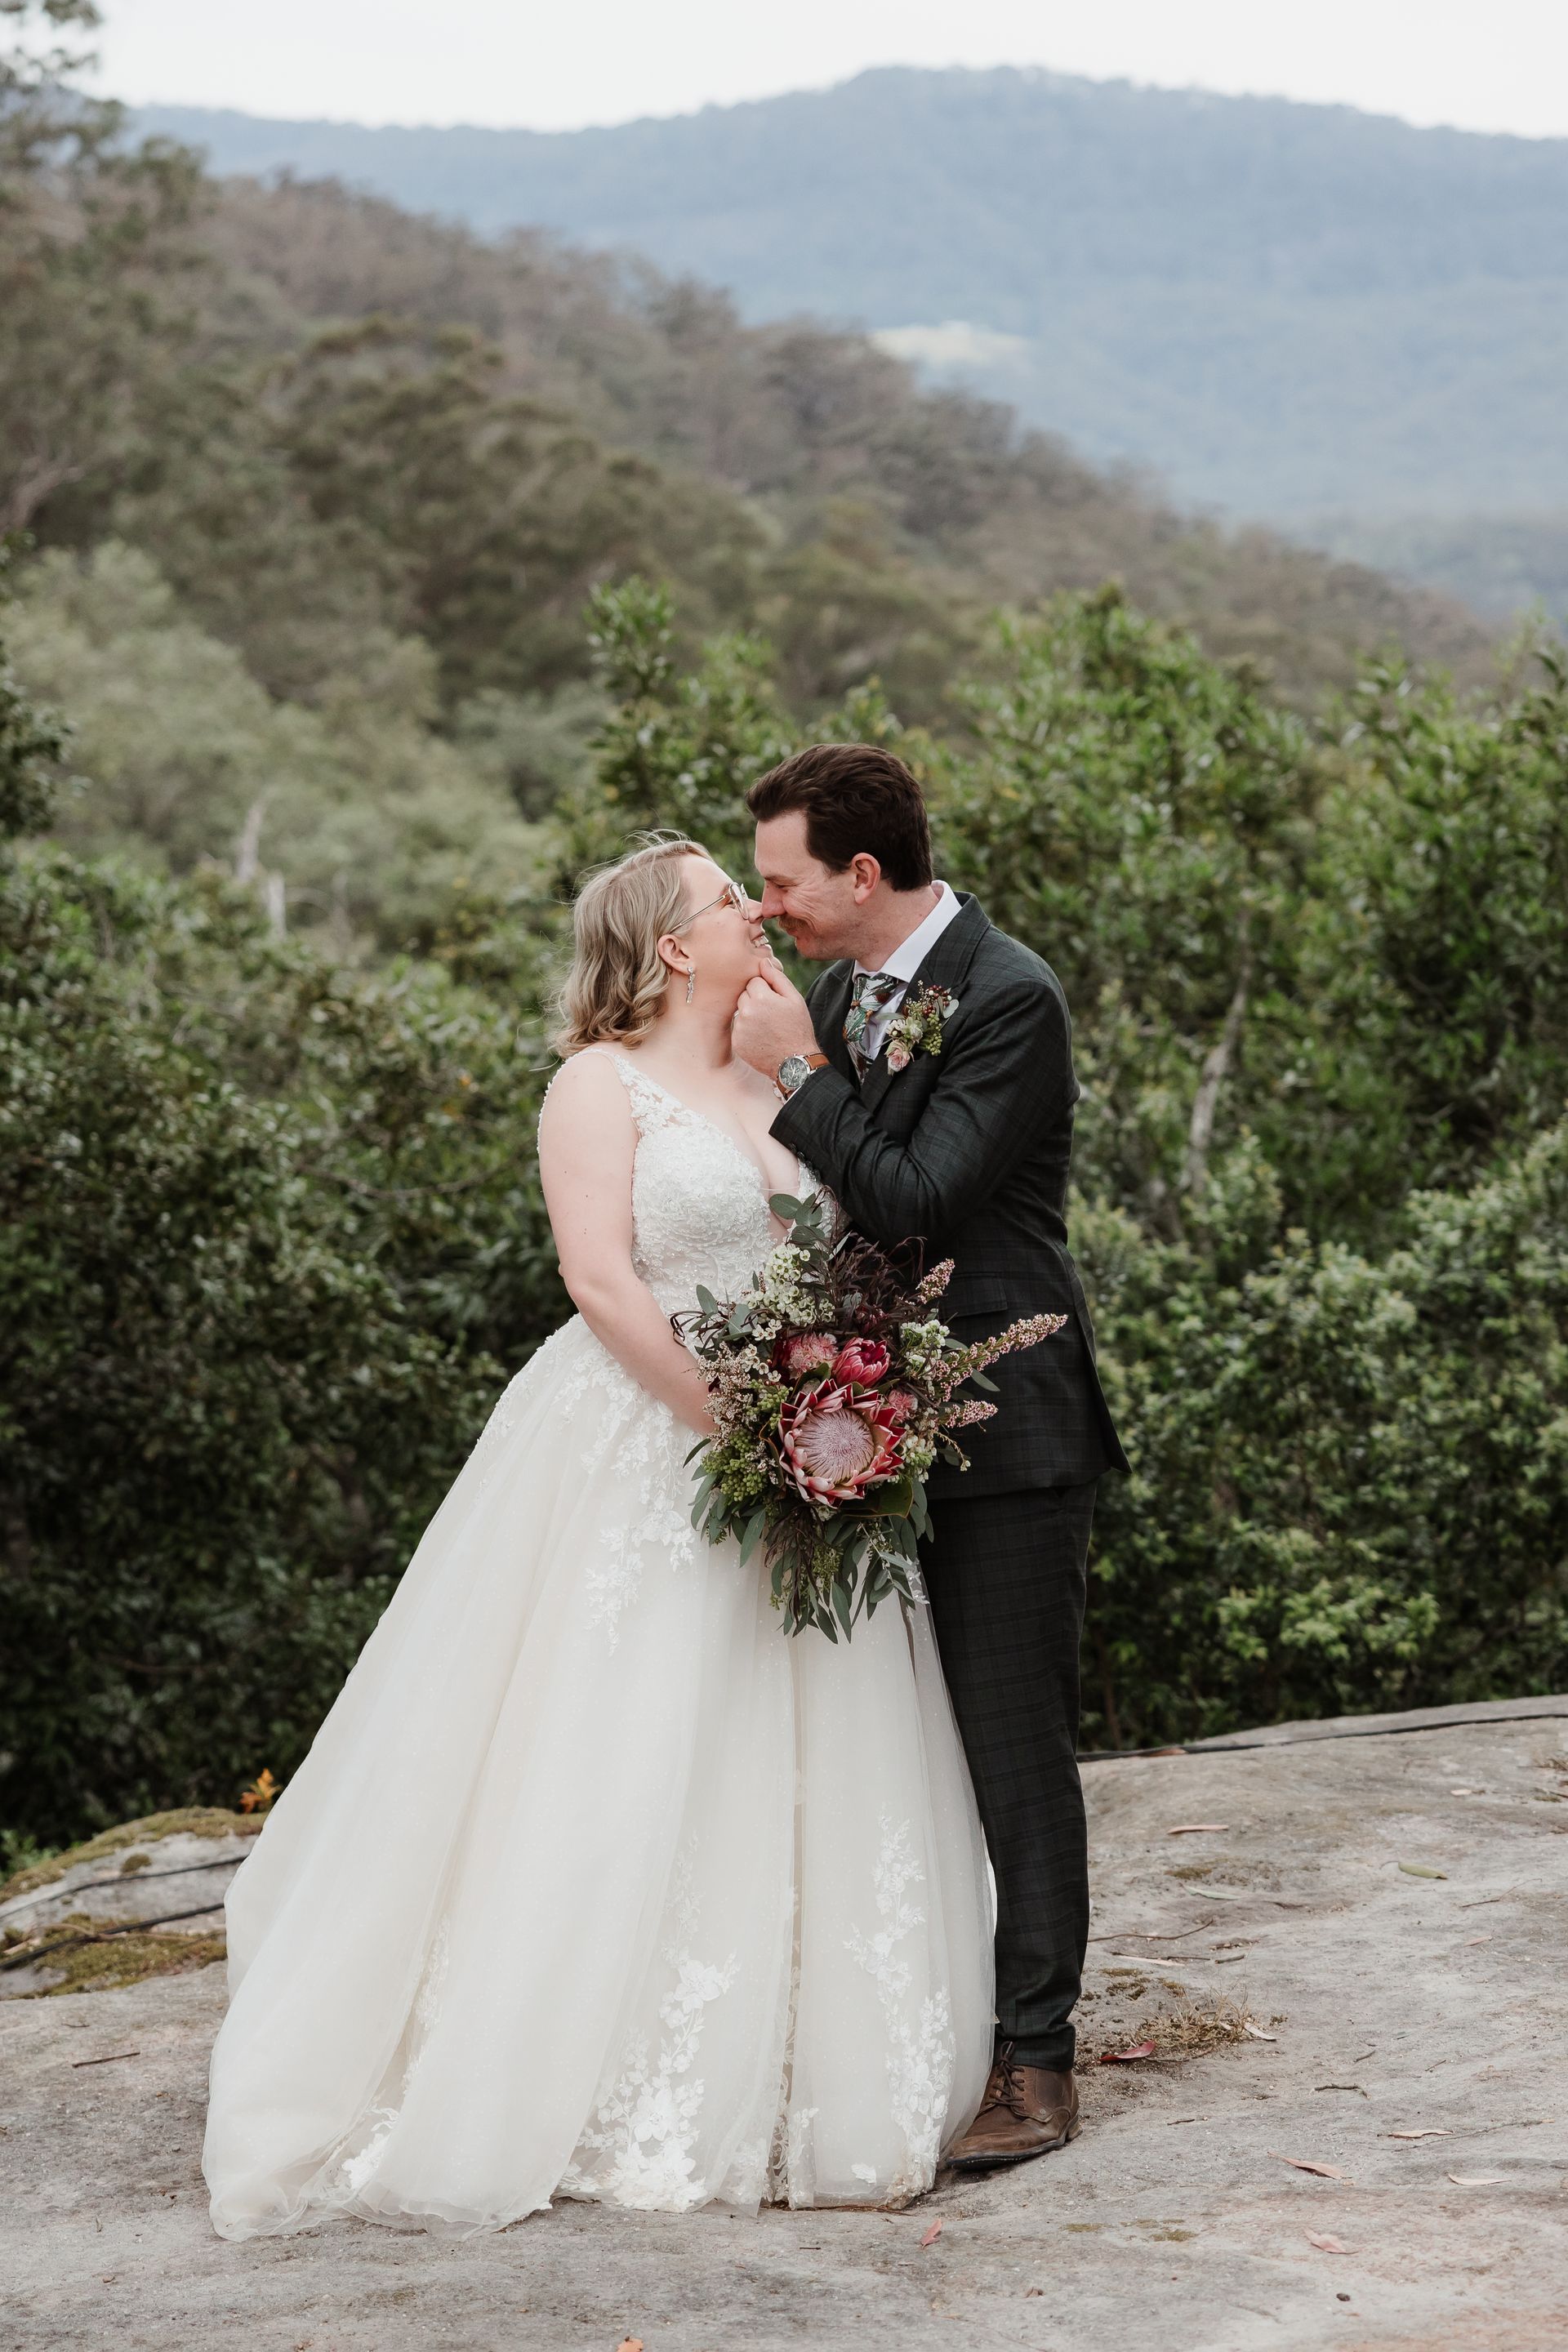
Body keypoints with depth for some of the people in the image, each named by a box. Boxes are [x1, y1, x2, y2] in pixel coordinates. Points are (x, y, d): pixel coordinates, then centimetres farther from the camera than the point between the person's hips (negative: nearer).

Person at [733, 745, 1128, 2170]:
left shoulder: (1009, 998, -16)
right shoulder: (843, 987, 10)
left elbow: (913, 1200, -23)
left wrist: (796, 1072, -17)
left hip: (1005, 1425, -8)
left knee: (1014, 1743, -4)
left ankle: (1036, 2064, 5)